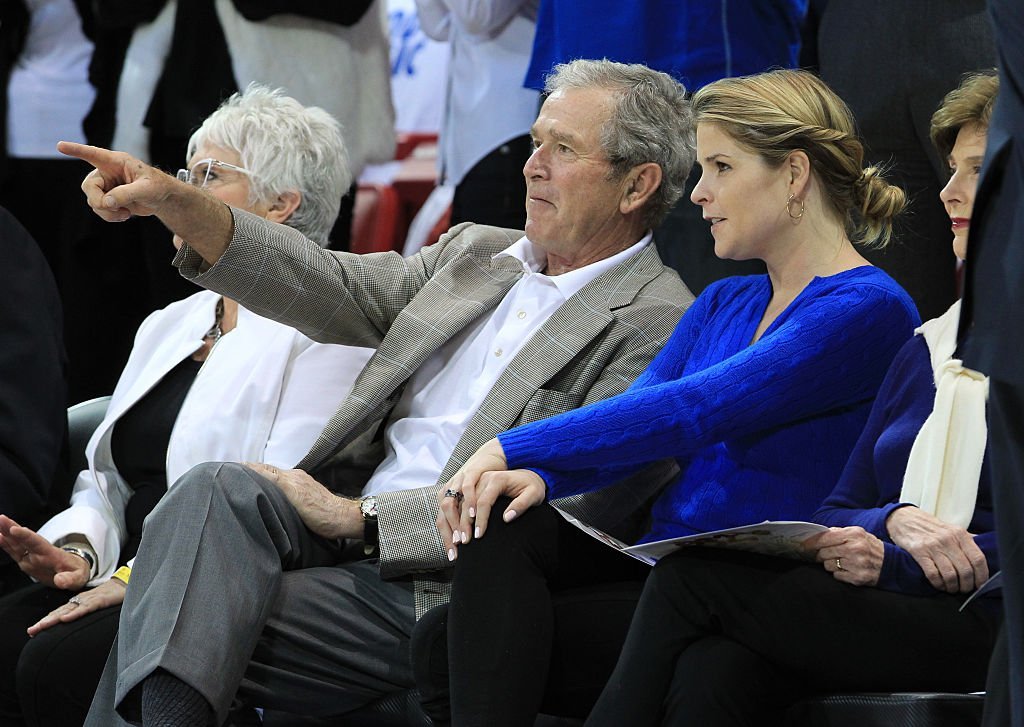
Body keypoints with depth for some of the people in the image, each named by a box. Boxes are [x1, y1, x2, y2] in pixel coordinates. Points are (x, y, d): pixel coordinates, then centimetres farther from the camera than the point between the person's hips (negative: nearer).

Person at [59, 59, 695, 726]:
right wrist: (175, 203, -4)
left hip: (437, 590, -6)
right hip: (350, 537, 7)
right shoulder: (477, 253, 20)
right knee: (218, 489, -26)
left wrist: (360, 516, -14)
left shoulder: (660, 326, -6)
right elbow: (339, 289, 10)